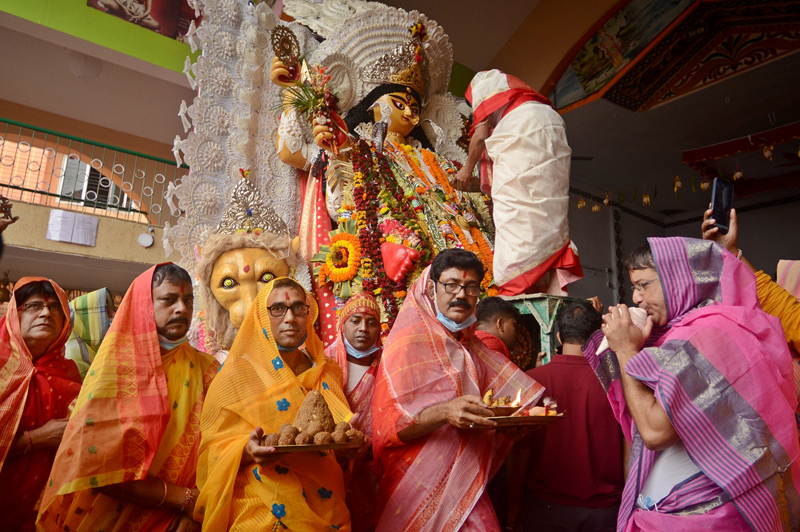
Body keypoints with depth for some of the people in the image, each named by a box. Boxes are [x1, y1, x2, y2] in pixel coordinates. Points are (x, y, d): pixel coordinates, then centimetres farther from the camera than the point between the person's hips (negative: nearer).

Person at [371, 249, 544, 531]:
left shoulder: (474, 348, 11)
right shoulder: (409, 339, -11)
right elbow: (386, 424, -17)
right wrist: (444, 413, -33)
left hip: (467, 487, 6)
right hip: (420, 488, -6)